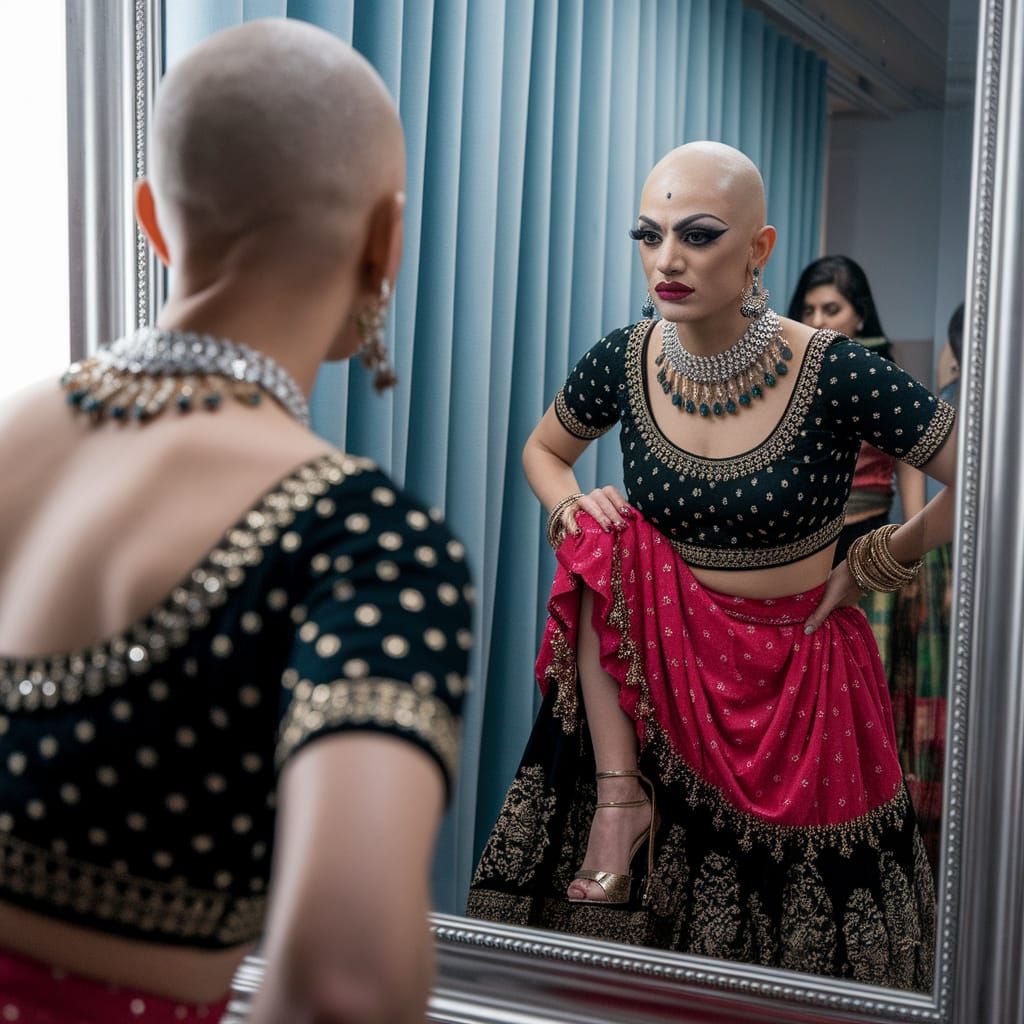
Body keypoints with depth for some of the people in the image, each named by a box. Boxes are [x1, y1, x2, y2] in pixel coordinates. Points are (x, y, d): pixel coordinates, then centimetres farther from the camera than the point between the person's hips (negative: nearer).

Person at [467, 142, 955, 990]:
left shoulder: (835, 374, -23)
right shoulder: (623, 362, -11)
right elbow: (543, 450, 10)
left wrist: (881, 561, -8)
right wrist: (572, 505, -10)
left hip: (798, 671, -2)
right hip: (665, 650, 3)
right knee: (605, 545, -25)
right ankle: (620, 796, -14)